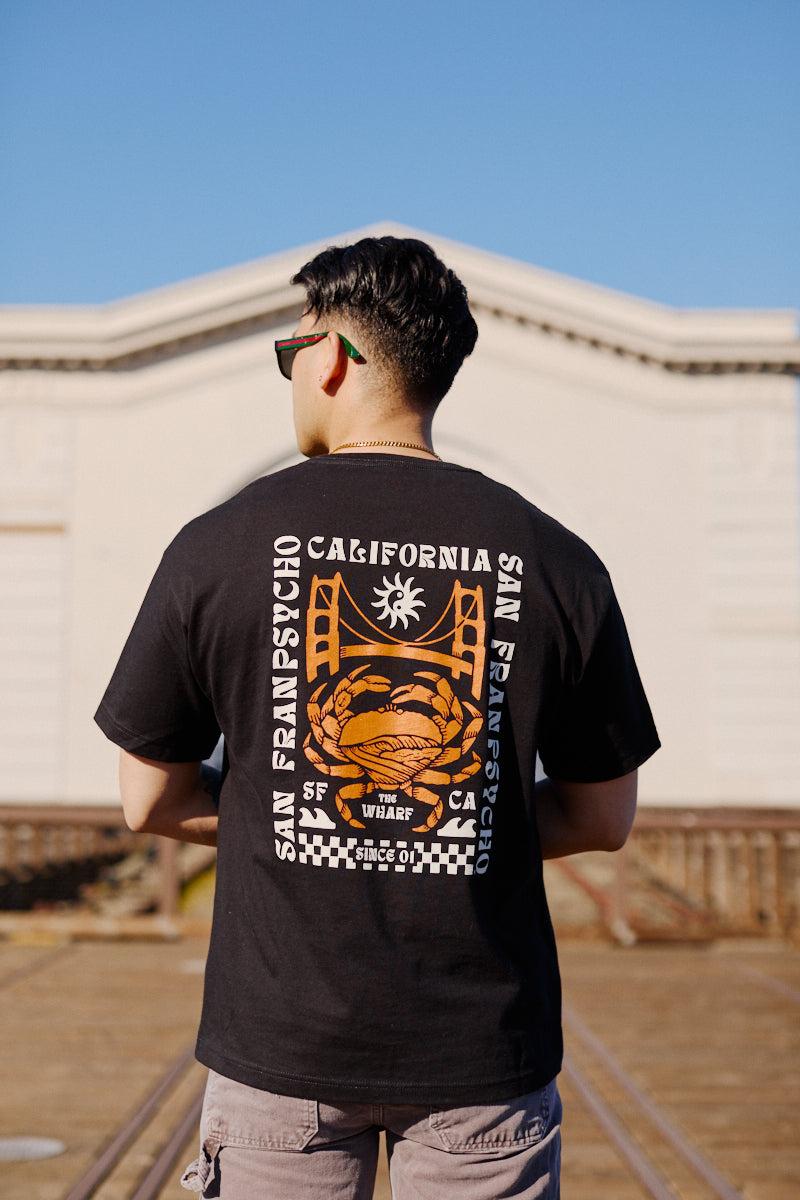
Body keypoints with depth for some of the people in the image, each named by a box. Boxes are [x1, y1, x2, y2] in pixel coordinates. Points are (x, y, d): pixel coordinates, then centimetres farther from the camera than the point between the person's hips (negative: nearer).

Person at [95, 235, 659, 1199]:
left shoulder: (215, 546, -5)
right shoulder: (556, 562, -3)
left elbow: (149, 802, 2)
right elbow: (604, 818, 5)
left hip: (281, 1041, 0)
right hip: (484, 1048, 1)